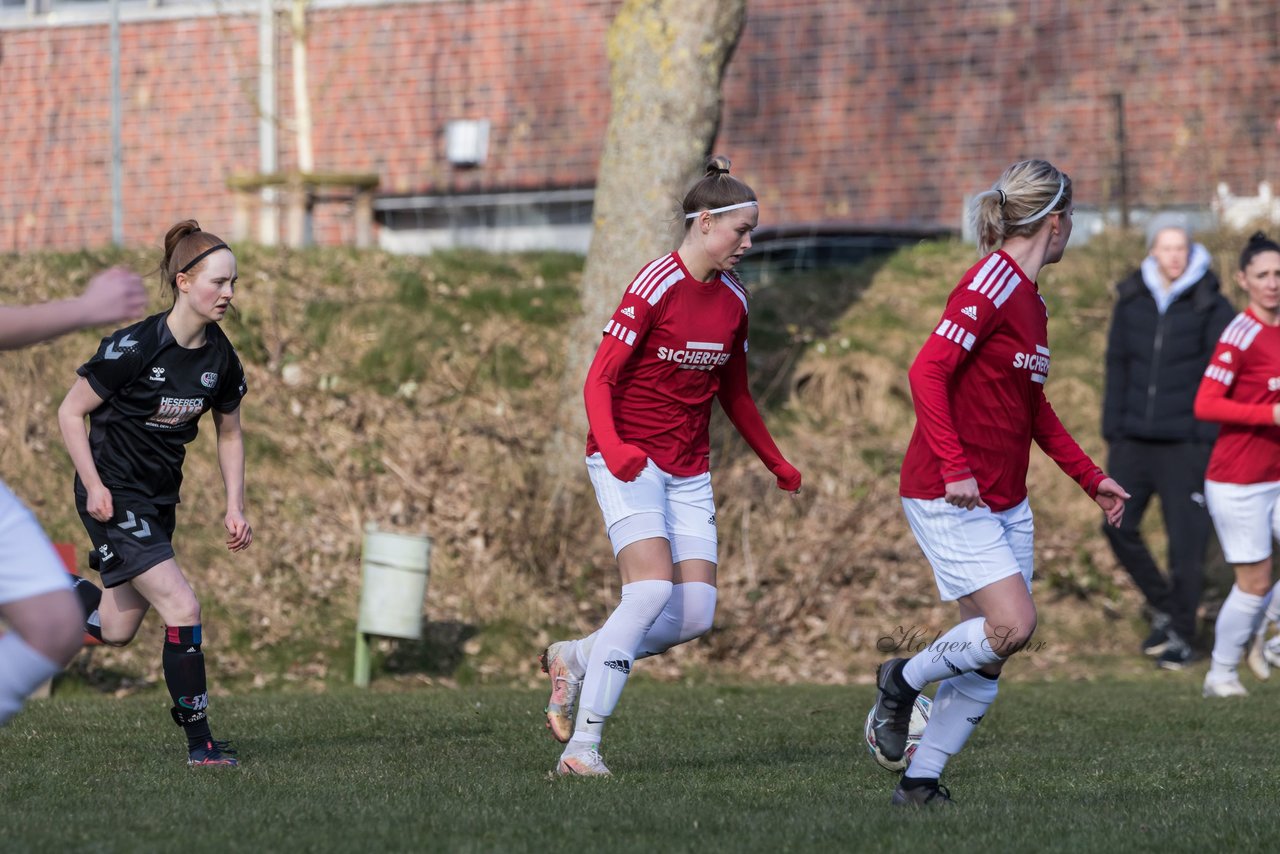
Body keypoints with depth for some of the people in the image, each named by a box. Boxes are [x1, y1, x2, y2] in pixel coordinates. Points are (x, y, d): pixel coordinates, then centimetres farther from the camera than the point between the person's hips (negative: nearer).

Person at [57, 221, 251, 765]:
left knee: (115, 633, 11)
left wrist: (235, 509, 7)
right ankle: (199, 741, -13)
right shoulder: (136, 346, -20)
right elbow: (71, 412, -12)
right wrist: (94, 486, -17)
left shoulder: (221, 358, -1)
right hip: (115, 498, -7)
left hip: (161, 498, 7)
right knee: (182, 607, -19)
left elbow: (229, 435, 14)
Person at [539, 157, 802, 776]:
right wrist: (612, 447, -31)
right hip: (629, 463, -7)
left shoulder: (733, 298, 10)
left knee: (696, 614, -7)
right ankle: (582, 744, -18)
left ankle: (577, 659, 15)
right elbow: (600, 379, -14)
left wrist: (777, 464, 28)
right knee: (653, 589, -23)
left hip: (689, 471, 7)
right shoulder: (655, 287, -12)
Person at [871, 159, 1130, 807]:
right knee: (1013, 624, -19)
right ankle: (902, 680, 4)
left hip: (1005, 504, 9)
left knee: (987, 660, 3)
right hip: (948, 499, -9)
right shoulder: (992, 281, -14)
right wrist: (955, 468, -26)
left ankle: (920, 781, 9)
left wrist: (1091, 478, 25)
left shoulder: (1030, 298, 15)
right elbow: (927, 371, -21)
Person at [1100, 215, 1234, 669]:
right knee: (1119, 526, 2)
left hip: (1184, 442, -4)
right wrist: (1112, 430, 7)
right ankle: (1162, 608, 23)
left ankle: (1181, 635, 11)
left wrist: (1209, 440, -9)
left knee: (1186, 540, -2)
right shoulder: (1131, 300, 4)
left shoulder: (1211, 306, -6)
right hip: (1134, 440, 4)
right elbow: (1117, 366, 10)